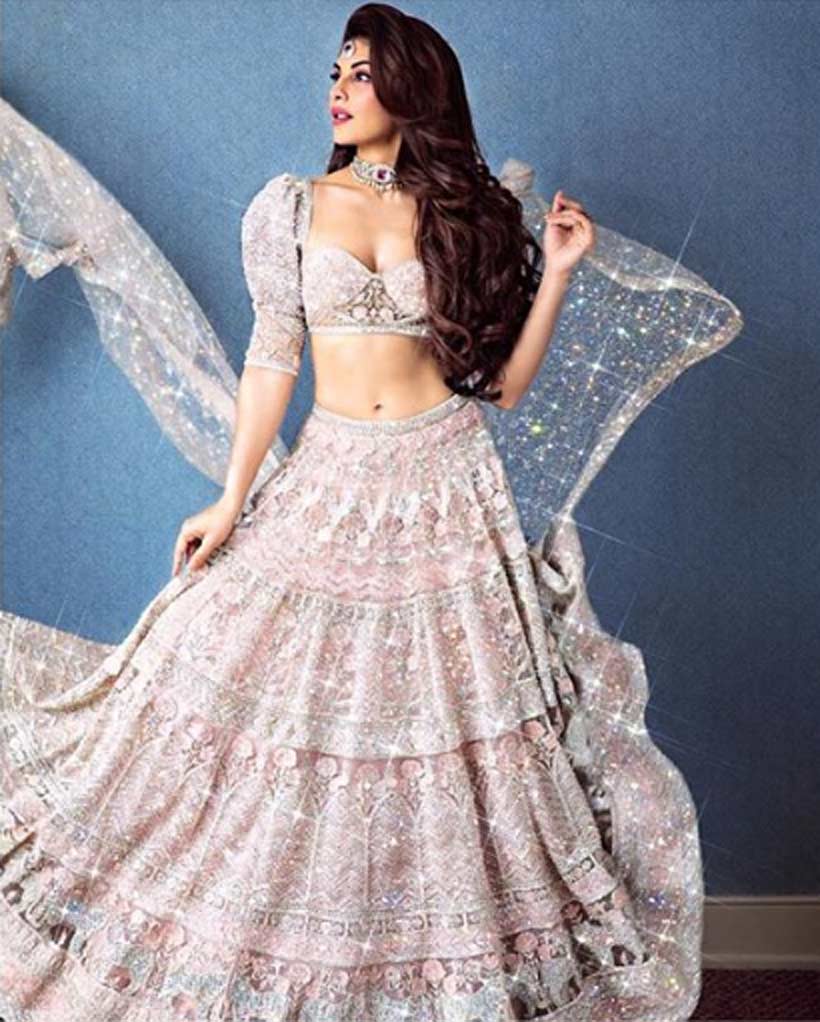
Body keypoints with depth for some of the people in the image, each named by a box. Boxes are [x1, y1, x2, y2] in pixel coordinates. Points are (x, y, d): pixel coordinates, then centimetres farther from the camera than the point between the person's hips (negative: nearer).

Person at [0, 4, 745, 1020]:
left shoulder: (473, 214, 5)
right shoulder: (290, 206, 5)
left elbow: (503, 383, 4)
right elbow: (271, 362, 4)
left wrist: (558, 272, -5)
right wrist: (230, 501, 1)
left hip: (448, 492, 0)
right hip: (327, 491, 1)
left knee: (448, 715, 5)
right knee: (288, 709, 4)